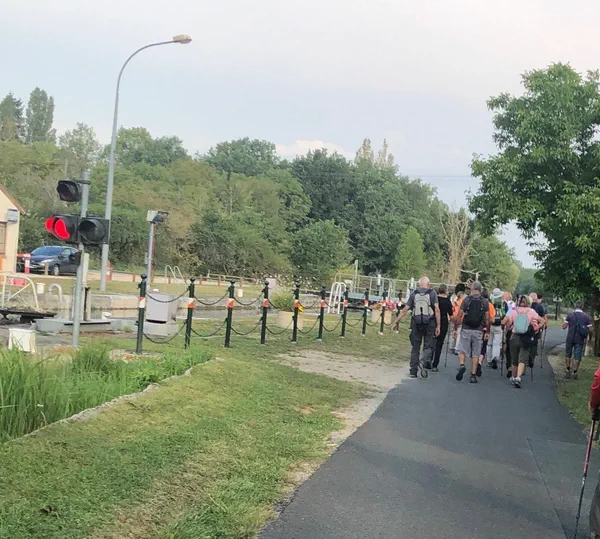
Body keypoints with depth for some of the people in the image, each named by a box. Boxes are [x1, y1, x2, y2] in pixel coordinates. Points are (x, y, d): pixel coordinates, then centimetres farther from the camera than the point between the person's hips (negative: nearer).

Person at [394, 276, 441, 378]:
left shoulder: (414, 294, 6)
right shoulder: (432, 293, 1)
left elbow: (405, 310, 3)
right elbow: (437, 310, -8)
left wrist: (397, 321, 10)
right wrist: (438, 325, -7)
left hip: (416, 324, 2)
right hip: (429, 324, -2)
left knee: (415, 347, 12)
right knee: (429, 345, 9)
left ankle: (413, 371, 11)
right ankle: (426, 359, -21)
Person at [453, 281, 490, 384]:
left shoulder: (466, 300, -1)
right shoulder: (485, 302, 2)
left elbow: (459, 316, -3)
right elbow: (487, 319, 1)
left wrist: (455, 328, 4)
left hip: (466, 329, -1)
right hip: (478, 331, 1)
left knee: (462, 350, 8)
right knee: (476, 353, 6)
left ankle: (461, 365, -19)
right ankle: (473, 375, 5)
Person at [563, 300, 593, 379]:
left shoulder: (570, 315, -6)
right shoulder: (586, 317, -3)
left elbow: (564, 327, -6)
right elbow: (590, 330, -2)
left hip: (570, 338, 0)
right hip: (580, 340, 0)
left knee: (568, 355, 16)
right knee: (577, 357, 7)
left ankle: (568, 371, 17)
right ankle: (575, 373, 9)